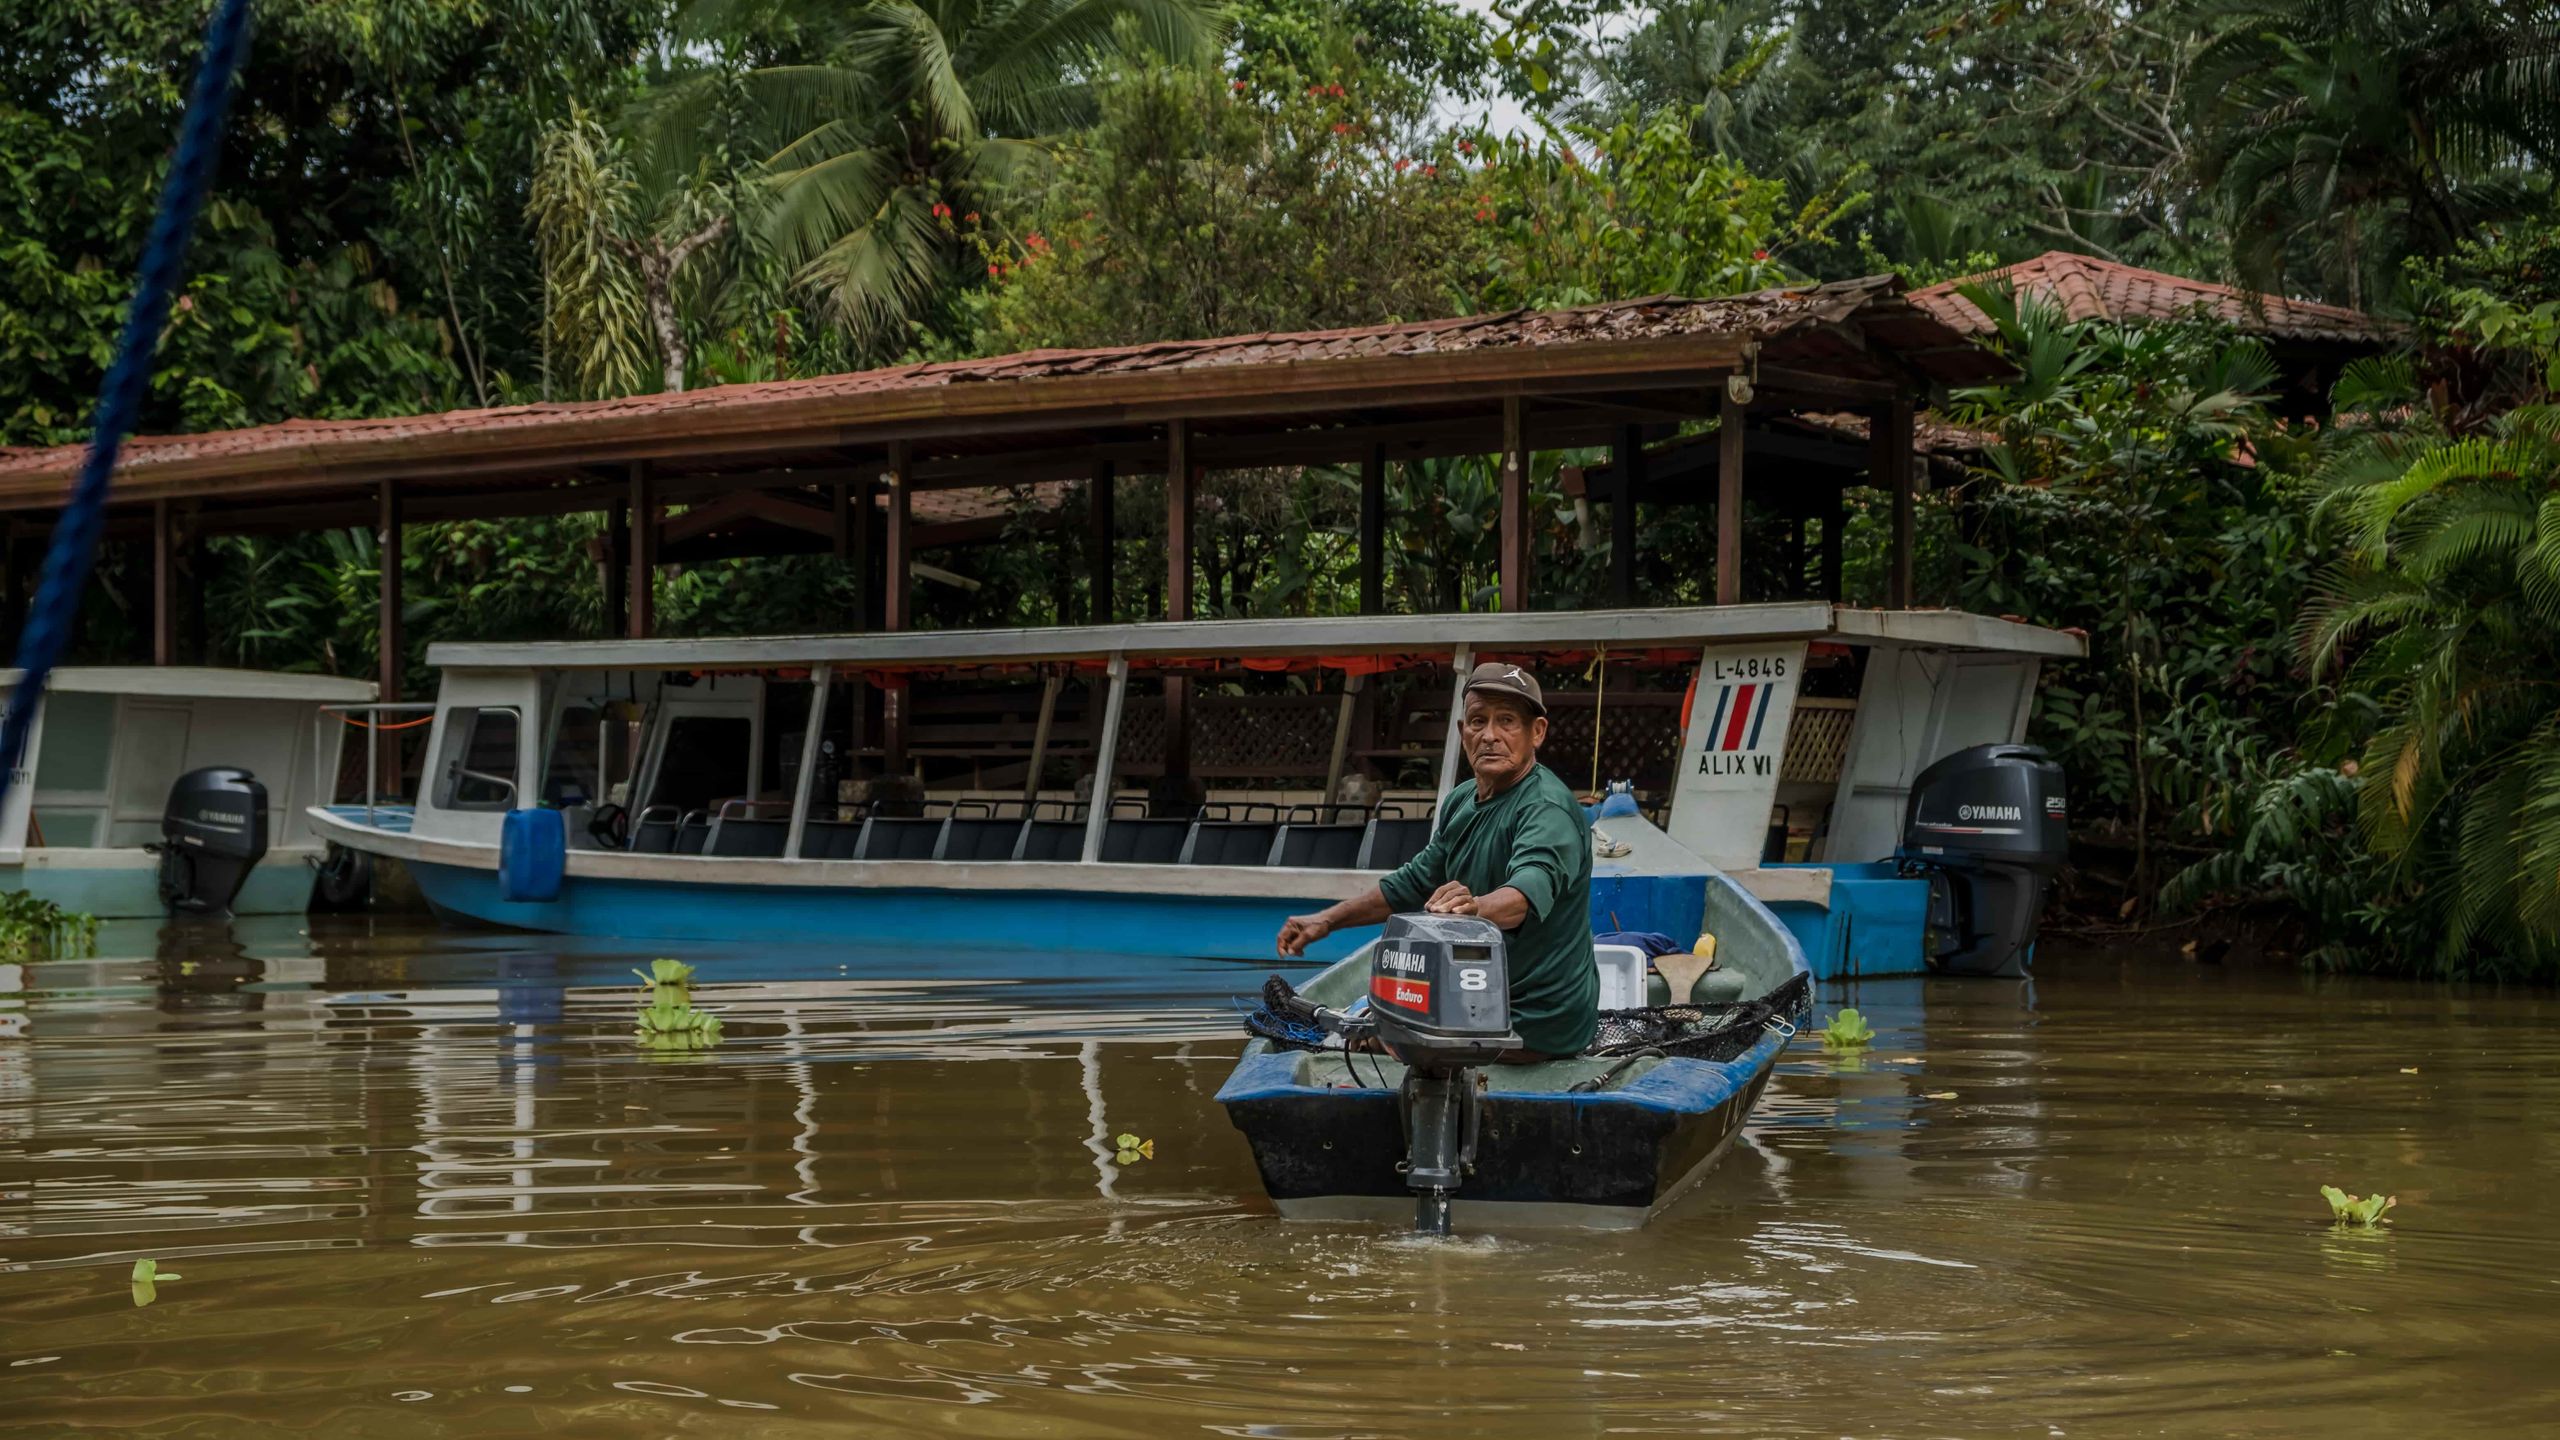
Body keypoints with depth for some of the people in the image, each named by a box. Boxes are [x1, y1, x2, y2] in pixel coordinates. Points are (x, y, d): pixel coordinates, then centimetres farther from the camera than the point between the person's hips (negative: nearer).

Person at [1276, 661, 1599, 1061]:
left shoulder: (1547, 809, -22)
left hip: (1536, 1023, -9)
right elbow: (1417, 881, 19)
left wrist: (1476, 907, -62)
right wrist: (1327, 920, 15)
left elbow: (1532, 886, -41)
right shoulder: (1462, 803, 8)